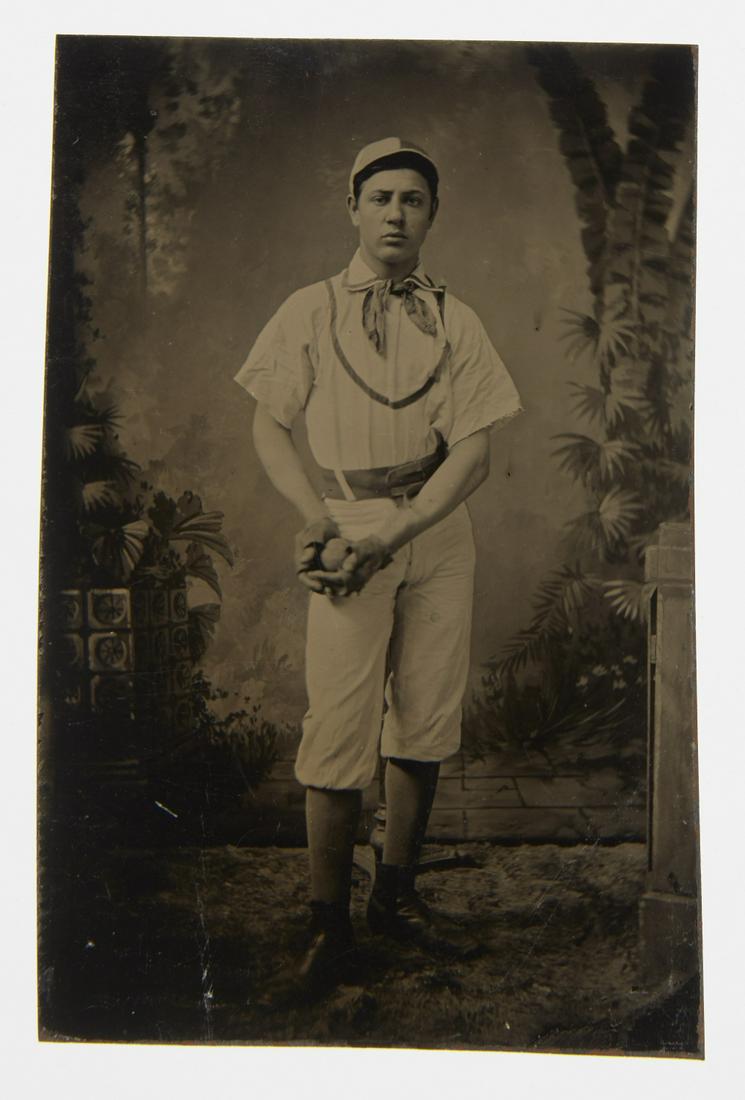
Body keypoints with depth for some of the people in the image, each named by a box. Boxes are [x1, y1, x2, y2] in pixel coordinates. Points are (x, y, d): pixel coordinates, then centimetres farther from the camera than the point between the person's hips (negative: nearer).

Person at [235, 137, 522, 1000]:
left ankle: (396, 896, 24)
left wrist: (390, 536, -15)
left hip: (439, 533, 2)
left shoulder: (455, 322, 6)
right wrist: (317, 518, -10)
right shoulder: (309, 312, 5)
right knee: (339, 731, -4)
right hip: (348, 531, -2)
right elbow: (269, 428, 6)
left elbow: (473, 453, -2)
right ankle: (328, 922, 11)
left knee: (424, 726, 6)